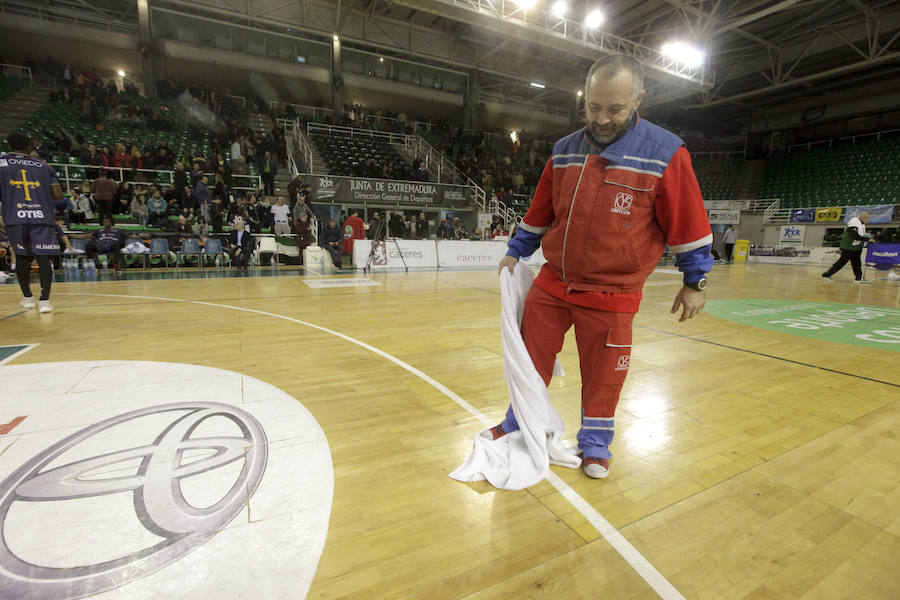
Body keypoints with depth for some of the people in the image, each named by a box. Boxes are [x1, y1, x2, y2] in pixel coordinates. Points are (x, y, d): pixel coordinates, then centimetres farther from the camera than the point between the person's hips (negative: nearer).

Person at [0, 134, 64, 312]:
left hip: (15, 219, 0)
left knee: (22, 257, 15)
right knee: (43, 257, -2)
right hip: (42, 217, 0)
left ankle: (27, 297, 23)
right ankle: (44, 299, -12)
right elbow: (58, 196, 7)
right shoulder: (43, 166, 12)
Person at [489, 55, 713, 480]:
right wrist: (515, 253, 17)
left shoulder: (665, 153, -8)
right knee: (531, 357, 12)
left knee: (602, 374, 8)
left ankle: (596, 440, 34)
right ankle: (519, 424, 35)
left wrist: (695, 281, 2)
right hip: (552, 284, 4)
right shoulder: (565, 151, 5)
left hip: (611, 295, -3)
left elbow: (689, 222, -2)